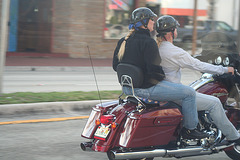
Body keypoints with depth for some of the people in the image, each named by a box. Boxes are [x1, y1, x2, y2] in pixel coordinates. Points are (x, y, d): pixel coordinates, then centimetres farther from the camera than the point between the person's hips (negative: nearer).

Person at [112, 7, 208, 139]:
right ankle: (190, 129, 5)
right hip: (145, 87, -10)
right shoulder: (148, 42, -18)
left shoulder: (123, 41, 9)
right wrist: (163, 76, -3)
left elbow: (115, 66, 15)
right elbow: (154, 69, -23)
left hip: (127, 88, 10)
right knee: (189, 93, -3)